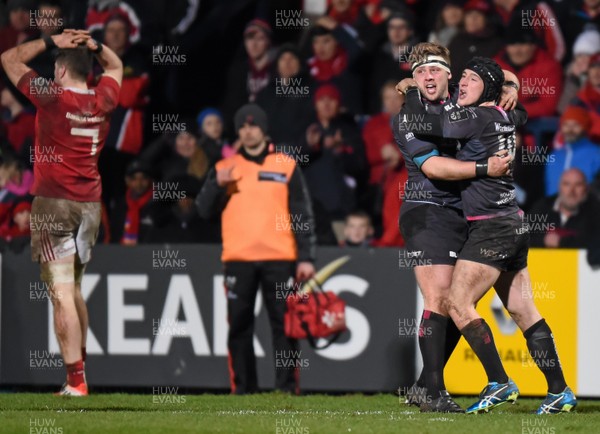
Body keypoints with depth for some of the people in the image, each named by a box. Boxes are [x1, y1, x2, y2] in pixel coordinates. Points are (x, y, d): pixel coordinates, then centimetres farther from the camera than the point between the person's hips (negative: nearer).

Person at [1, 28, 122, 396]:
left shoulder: (52, 97, -10)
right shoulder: (103, 100, 4)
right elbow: (116, 67, 27)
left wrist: (51, 42, 7)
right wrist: (94, 45, 11)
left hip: (54, 203, -6)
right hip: (90, 204, 6)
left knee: (62, 294, -9)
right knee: (74, 290, 20)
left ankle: (76, 381, -16)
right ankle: (80, 364, 25)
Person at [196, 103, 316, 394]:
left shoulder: (286, 166, 10)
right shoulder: (224, 168, 14)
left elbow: (302, 215, 8)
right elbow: (204, 210, 7)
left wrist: (305, 258, 0)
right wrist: (217, 184, -11)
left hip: (279, 258, -1)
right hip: (237, 259, 1)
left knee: (284, 322, -5)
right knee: (239, 324, 0)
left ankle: (287, 385, -2)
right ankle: (243, 387, 5)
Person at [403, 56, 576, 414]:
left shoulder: (477, 117, -13)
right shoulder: (504, 118, 11)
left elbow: (423, 125, -17)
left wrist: (411, 93, 3)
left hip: (492, 226, -9)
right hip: (514, 224, 9)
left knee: (458, 304, -9)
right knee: (524, 312, 9)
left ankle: (499, 383, -12)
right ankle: (560, 392, 8)